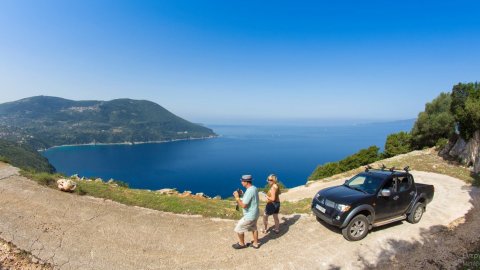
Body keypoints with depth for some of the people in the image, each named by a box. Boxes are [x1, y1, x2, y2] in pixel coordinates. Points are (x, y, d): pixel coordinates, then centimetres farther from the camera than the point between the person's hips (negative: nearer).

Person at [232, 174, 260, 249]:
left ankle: (242, 244, 27)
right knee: (253, 228, 25)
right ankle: (255, 244, 40)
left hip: (250, 216, -9)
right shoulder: (254, 188, 1)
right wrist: (242, 195, 4)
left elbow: (243, 206, -28)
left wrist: (237, 197, -18)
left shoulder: (249, 191, -30)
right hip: (255, 214, 9)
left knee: (238, 228, 9)